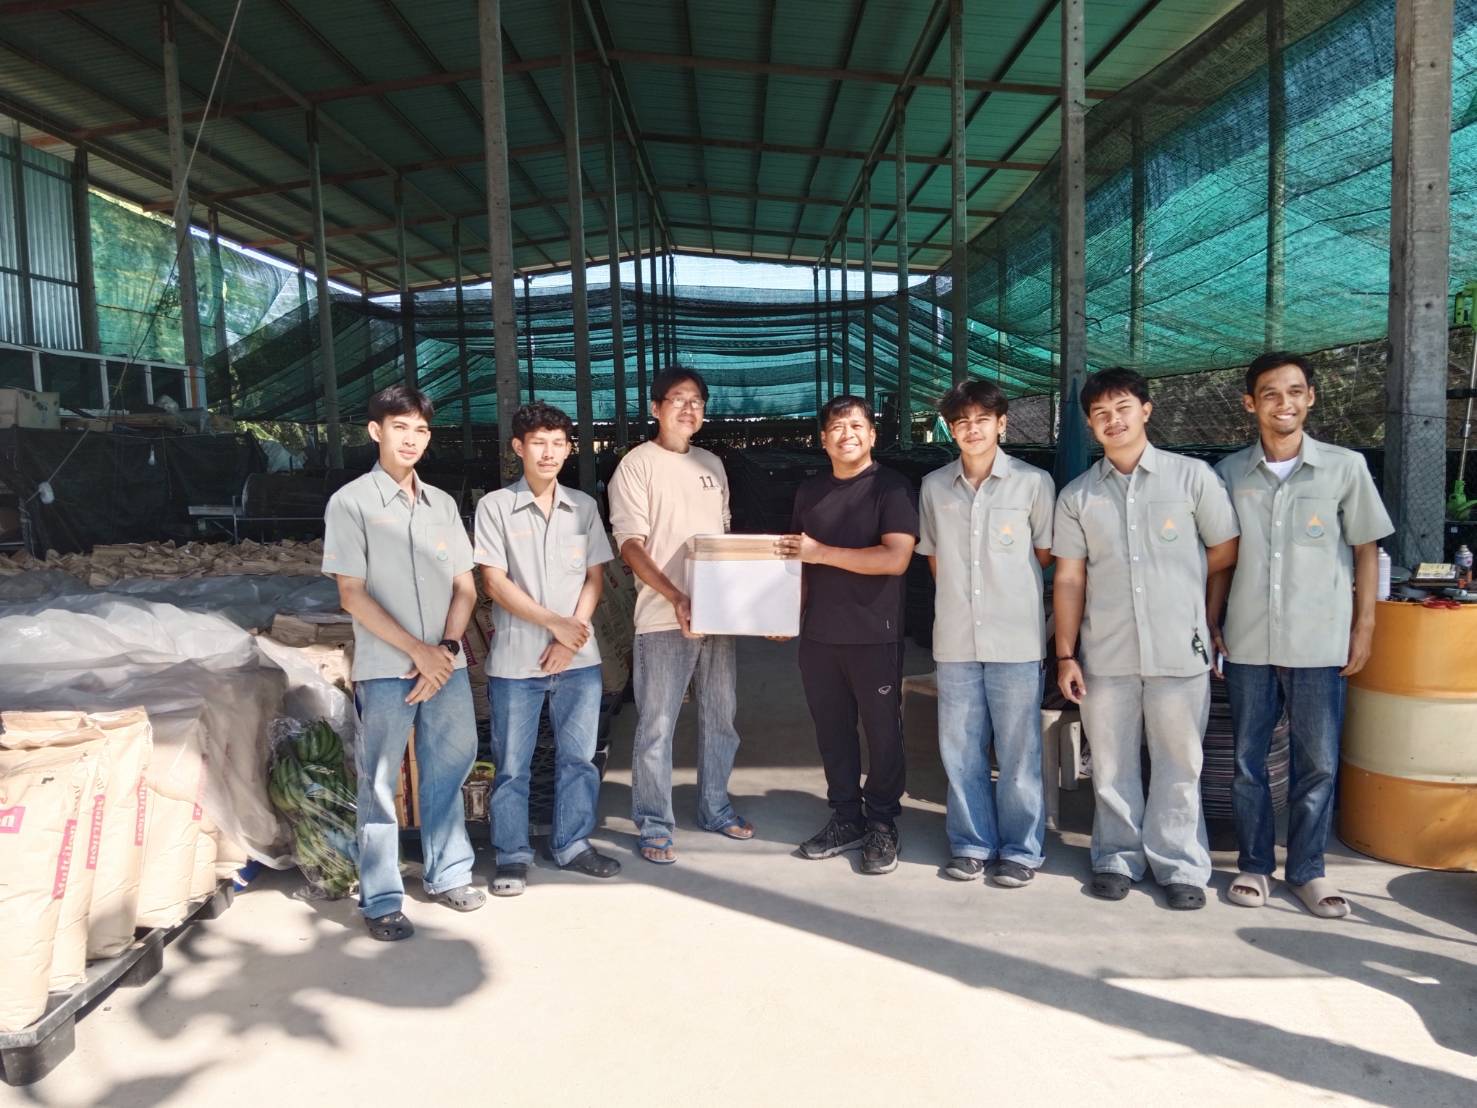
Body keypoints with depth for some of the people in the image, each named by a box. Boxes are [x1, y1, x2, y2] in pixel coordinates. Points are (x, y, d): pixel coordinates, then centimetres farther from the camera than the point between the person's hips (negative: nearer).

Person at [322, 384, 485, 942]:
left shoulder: (442, 504, 11)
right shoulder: (351, 503, -3)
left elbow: (465, 586, 11)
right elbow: (352, 594, -8)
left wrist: (447, 647, -5)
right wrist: (418, 651, -12)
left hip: (447, 663, 5)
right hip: (385, 669, -4)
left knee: (448, 770, 12)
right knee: (380, 785, 3)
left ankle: (448, 873, 29)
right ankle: (381, 900, 14)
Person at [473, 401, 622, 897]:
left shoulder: (583, 506, 8)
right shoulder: (495, 506, -2)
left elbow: (594, 578, 6)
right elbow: (495, 583, -7)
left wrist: (571, 636, -7)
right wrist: (555, 623, -13)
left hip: (578, 658, 3)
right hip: (515, 661, -3)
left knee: (578, 757, 10)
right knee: (512, 764, 5)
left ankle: (573, 844, 25)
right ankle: (512, 855, 19)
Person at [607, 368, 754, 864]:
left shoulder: (712, 464, 14)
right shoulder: (637, 465, -4)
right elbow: (630, 544, -11)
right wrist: (676, 597, -22)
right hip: (663, 618, -6)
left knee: (720, 718, 15)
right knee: (657, 727, 0)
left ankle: (715, 809, 31)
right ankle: (654, 827, 14)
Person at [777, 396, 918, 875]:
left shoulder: (891, 487, -6)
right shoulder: (809, 491, 12)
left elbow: (896, 558, -17)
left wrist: (822, 553, -18)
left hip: (874, 635, -5)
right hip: (818, 634, 5)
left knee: (882, 731, 5)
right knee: (832, 730, 12)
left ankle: (882, 827, 19)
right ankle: (845, 819, 26)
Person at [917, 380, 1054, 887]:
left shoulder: (1033, 482, -3)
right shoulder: (934, 487, 6)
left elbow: (1045, 553, 7)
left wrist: (1006, 579, 8)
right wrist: (960, 591, 9)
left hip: (1016, 638, -3)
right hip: (955, 638, 3)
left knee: (1018, 751, 5)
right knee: (960, 749, 9)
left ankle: (1021, 850, 19)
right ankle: (971, 844, 24)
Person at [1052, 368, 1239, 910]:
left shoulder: (1191, 476, -1)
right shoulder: (1077, 496, 5)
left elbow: (1225, 551, 7)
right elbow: (1069, 579, 5)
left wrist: (1173, 582, 10)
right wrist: (1065, 655, 2)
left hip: (1179, 650, -2)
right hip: (1105, 655, 2)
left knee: (1179, 764, 7)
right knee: (1111, 764, 10)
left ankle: (1180, 865, 21)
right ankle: (1117, 858, 25)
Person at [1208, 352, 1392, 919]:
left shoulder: (1345, 467, -1)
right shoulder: (1230, 472, 3)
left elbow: (1365, 550, 5)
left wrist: (1364, 627, 2)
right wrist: (1210, 624, 6)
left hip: (1319, 642, -1)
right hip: (1247, 642, 1)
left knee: (1318, 763, 7)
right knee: (1248, 758, 9)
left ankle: (1307, 869, 23)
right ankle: (1254, 864, 24)